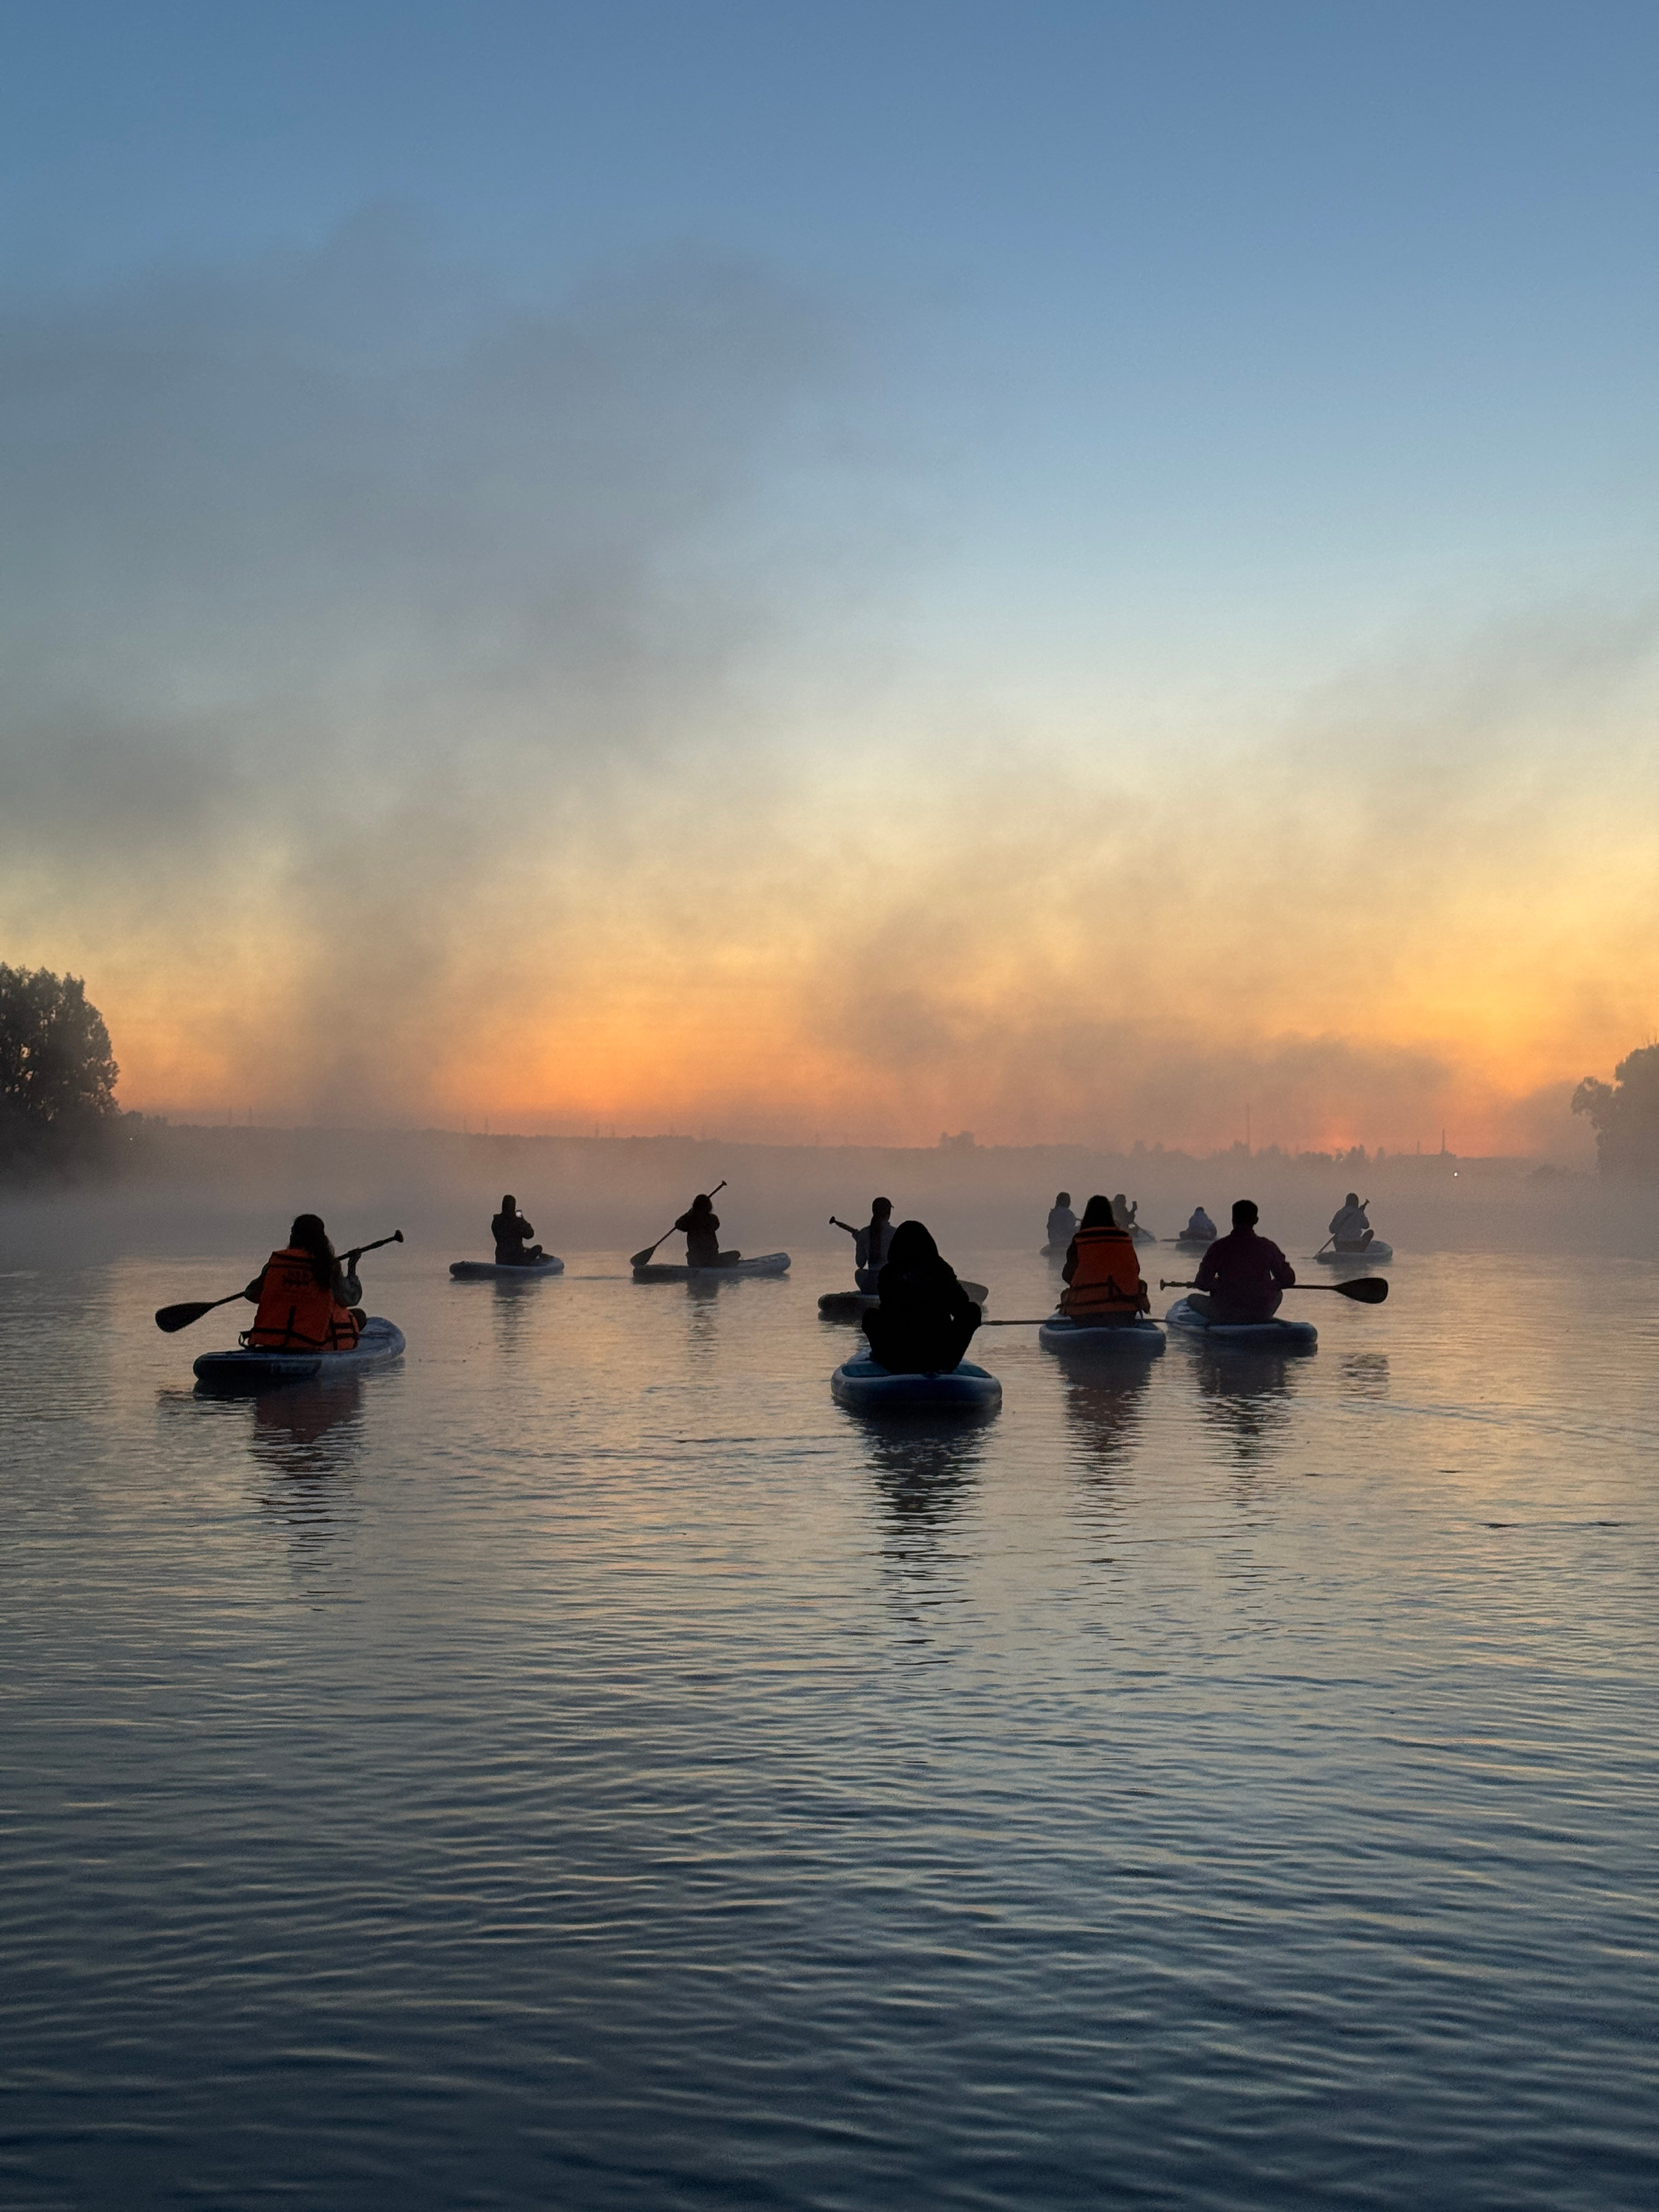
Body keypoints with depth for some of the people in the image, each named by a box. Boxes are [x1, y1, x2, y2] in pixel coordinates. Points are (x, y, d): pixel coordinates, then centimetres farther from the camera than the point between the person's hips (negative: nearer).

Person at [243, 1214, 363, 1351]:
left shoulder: (275, 1261, 1)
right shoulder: (330, 1265, -6)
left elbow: (251, 1295, 10)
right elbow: (350, 1299, 0)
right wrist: (352, 1269, 16)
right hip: (313, 1343, -4)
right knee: (358, 1315, 20)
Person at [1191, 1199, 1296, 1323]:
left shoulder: (1219, 1247, -9)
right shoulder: (1267, 1247, -4)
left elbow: (1203, 1283, -7)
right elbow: (1288, 1279, 4)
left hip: (1226, 1315, -2)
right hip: (1261, 1314, 2)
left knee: (1192, 1297, 25)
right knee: (1278, 1293, 36)